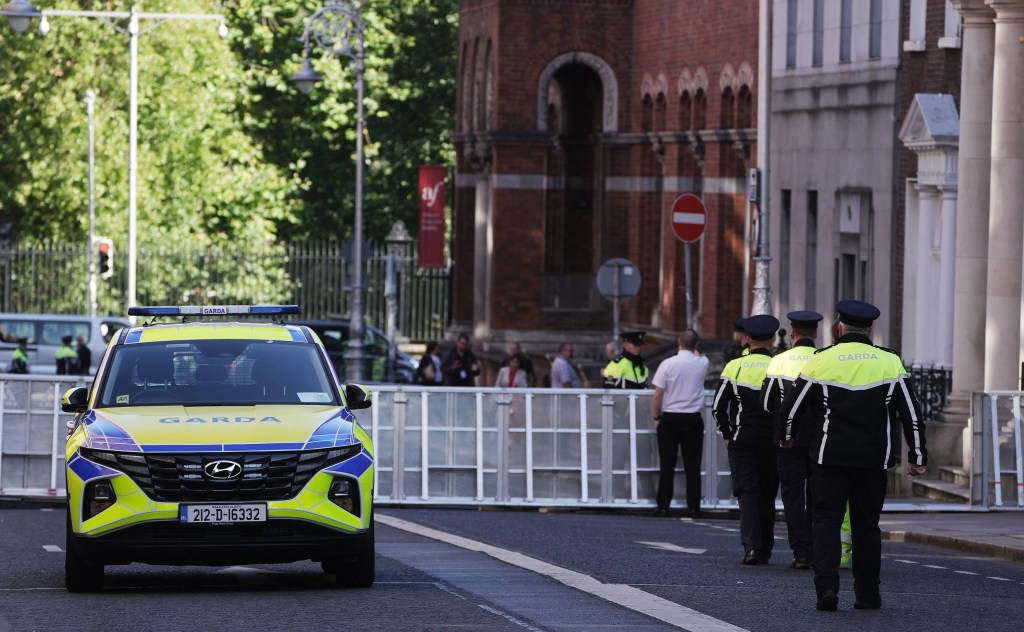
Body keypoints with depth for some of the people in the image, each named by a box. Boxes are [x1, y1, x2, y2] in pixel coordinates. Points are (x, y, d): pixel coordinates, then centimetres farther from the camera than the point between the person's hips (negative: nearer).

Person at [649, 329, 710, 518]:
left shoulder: (667, 364, -9)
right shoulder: (702, 363, -2)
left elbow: (657, 396, -7)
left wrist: (656, 417, 4)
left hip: (670, 419, -2)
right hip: (693, 419, 2)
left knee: (667, 465, 2)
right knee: (692, 466, 5)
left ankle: (663, 507, 1)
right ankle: (693, 508, 3)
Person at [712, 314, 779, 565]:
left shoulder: (735, 367, -2)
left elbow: (718, 406, -2)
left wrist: (727, 434, 9)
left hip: (741, 440, -1)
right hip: (771, 441, 1)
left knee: (747, 491, -2)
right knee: (767, 495, 11)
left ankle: (751, 545, -18)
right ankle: (765, 549, 15)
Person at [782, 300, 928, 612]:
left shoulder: (820, 362, -3)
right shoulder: (889, 363, 1)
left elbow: (792, 408, 4)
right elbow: (912, 413, 2)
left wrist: (787, 436, 24)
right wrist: (917, 456, 10)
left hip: (830, 457, -2)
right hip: (874, 458, 2)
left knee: (826, 519, 1)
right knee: (866, 524, 12)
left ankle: (826, 586, -17)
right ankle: (867, 593, 14)